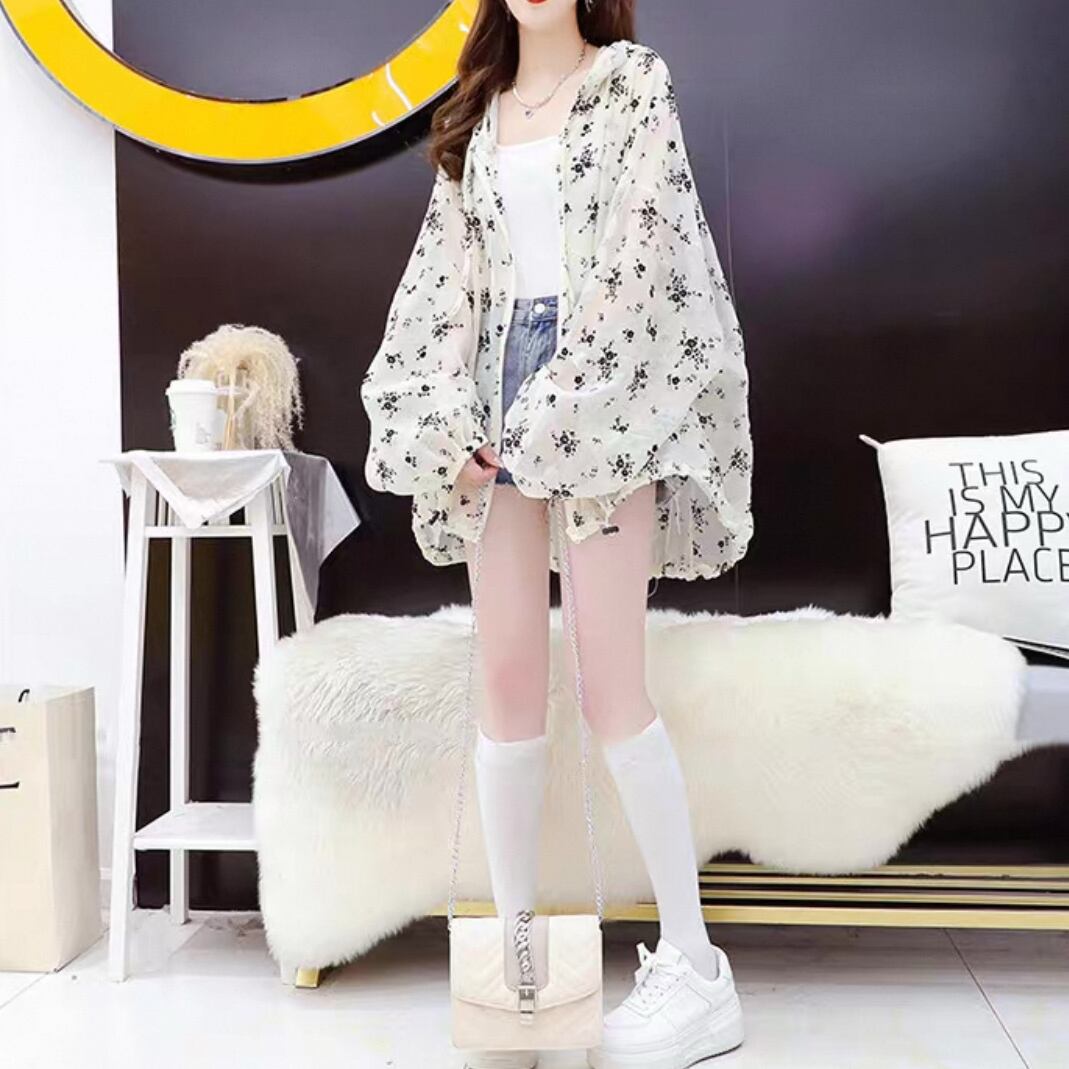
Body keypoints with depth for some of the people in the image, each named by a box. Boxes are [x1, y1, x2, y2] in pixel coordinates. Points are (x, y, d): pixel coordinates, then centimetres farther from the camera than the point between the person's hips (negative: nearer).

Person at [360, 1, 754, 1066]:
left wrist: (572, 405, -15)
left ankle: (694, 970, 4)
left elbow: (640, 249, -6)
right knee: (505, 679, 1)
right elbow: (454, 277, 14)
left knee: (610, 686, -10)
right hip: (502, 389, 5)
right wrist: (453, 417, 1)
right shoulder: (480, 112, 21)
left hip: (603, 386, -5)